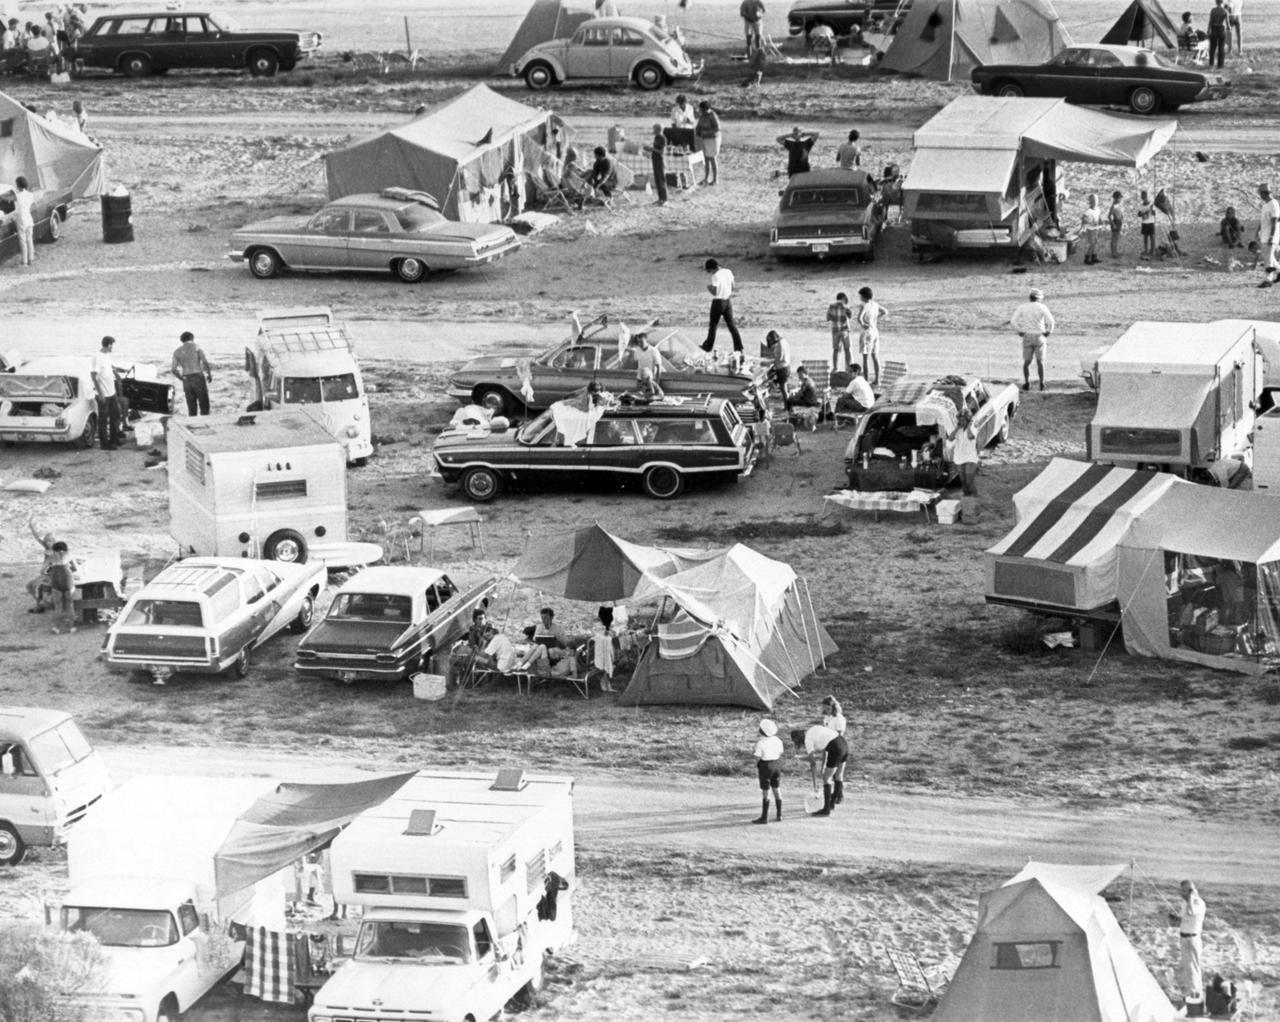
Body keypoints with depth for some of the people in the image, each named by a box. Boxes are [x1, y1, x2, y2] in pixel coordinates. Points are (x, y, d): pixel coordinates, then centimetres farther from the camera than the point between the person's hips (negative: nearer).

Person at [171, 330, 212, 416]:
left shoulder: (177, 352, 10)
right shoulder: (196, 347, 1)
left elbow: (174, 369, 2)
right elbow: (205, 362, -9)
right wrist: (209, 375, 4)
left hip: (186, 380, 3)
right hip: (199, 378, -3)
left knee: (192, 409, 8)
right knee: (204, 406, 2)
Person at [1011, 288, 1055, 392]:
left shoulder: (1022, 307, -2)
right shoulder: (1042, 307, -7)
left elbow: (1013, 321, -10)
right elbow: (1051, 321, -18)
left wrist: (1019, 331, 1)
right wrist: (1048, 332, -2)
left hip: (1027, 337, 1)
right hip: (1040, 337, -1)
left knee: (1027, 361, 12)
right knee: (1040, 361, 12)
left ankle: (1027, 383, 1)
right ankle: (1042, 384, 9)